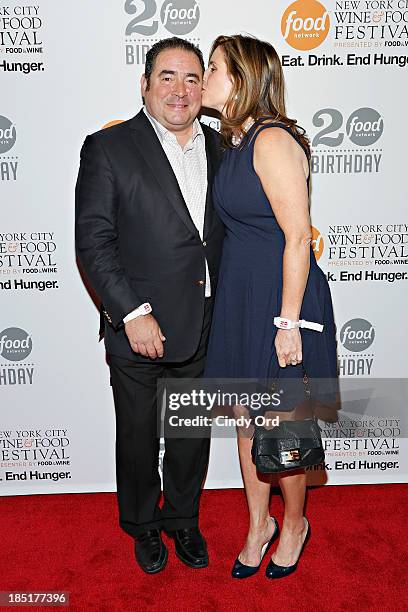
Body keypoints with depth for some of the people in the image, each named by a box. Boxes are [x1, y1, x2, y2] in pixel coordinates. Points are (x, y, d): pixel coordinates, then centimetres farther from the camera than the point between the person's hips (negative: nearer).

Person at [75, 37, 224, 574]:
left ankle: (183, 518, 43)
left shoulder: (218, 147, 7)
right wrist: (132, 314, -18)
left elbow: (224, 232, 11)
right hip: (140, 328, -4)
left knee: (193, 434, 19)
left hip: (203, 329, 4)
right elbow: (93, 242, -12)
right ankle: (143, 525, 40)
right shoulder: (108, 148, -7)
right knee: (138, 438, 15)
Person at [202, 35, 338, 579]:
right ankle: (258, 523, 37)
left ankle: (294, 523, 35)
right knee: (247, 418, 16)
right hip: (237, 296, 8)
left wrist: (287, 322, -19)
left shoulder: (273, 140, -16)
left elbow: (298, 236, -18)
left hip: (279, 298, -8)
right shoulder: (235, 143, 11)